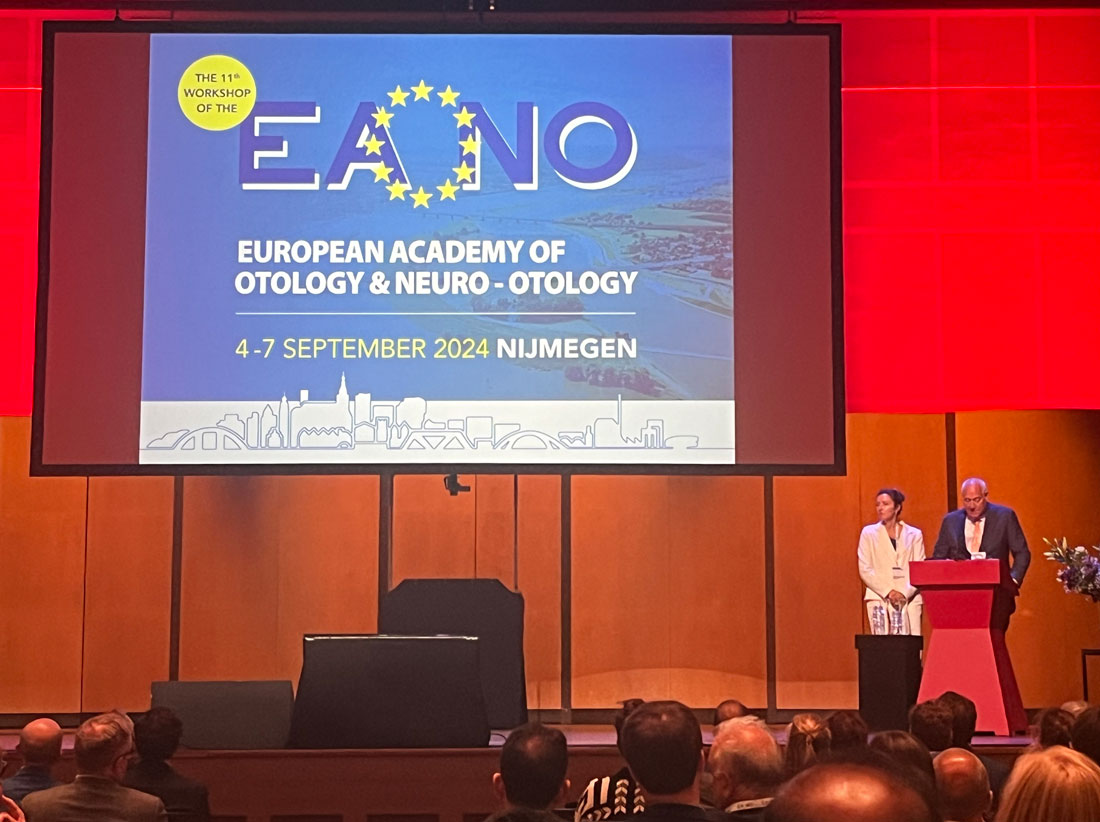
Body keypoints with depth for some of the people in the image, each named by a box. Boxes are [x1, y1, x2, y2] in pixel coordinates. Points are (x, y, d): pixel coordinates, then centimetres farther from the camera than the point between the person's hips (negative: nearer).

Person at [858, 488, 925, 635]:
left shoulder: (914, 535, 11)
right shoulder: (869, 533, 10)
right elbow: (865, 570, 3)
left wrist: (905, 593, -10)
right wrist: (887, 591, -8)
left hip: (909, 599, 1)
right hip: (879, 598, 0)